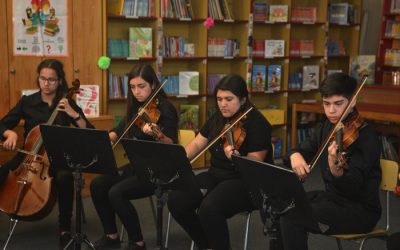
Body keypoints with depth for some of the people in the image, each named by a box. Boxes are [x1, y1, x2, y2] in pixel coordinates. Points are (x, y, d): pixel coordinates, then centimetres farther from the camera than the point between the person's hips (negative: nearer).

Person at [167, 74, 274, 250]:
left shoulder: (257, 124, -14)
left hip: (246, 182, -7)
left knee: (209, 208, -34)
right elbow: (196, 144, 9)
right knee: (176, 200, -14)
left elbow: (255, 164, -20)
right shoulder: (218, 119, 7)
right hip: (216, 176, 7)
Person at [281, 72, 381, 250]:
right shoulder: (326, 128, 4)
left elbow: (353, 187, -28)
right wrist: (295, 155, -13)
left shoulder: (366, 136, -19)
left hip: (361, 210, -8)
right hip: (331, 197, 8)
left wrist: (336, 169, -50)